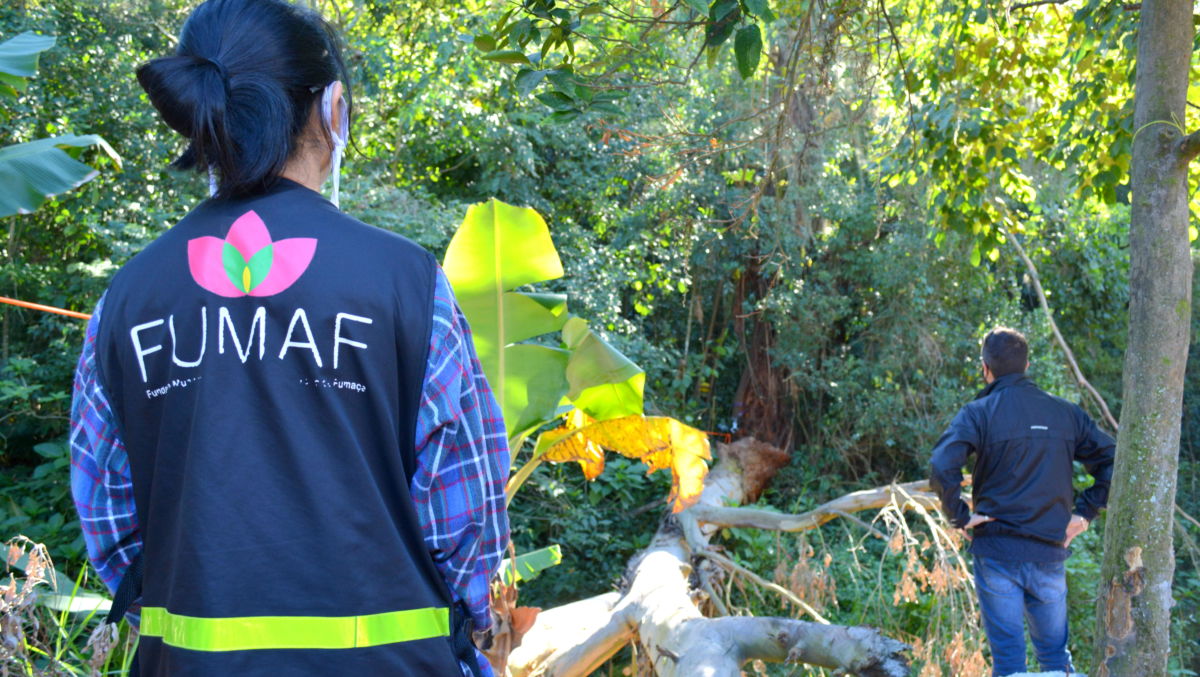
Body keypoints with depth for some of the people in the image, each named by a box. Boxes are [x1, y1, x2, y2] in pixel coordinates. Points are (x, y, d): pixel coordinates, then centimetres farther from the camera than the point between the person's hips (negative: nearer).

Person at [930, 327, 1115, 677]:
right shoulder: (1066, 413, 6)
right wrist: (1084, 513, 7)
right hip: (1050, 554, 3)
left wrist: (960, 516, -9)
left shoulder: (978, 413, -7)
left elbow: (942, 468, -21)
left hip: (997, 553, -3)